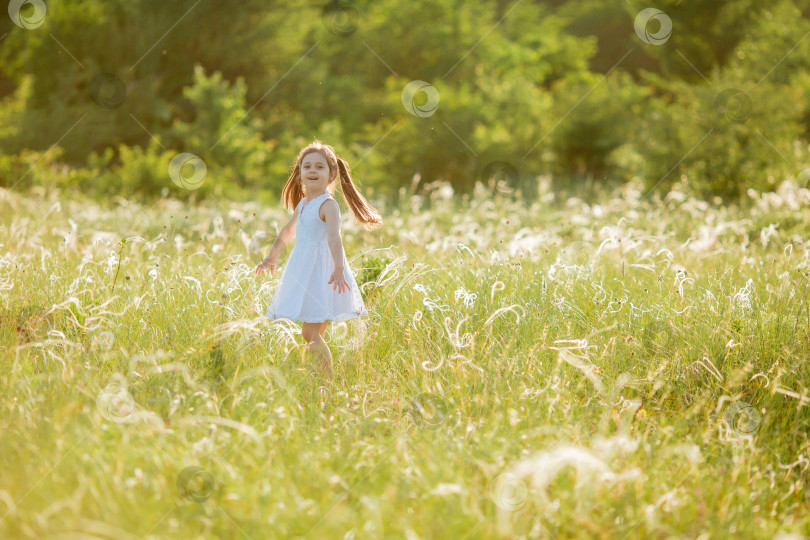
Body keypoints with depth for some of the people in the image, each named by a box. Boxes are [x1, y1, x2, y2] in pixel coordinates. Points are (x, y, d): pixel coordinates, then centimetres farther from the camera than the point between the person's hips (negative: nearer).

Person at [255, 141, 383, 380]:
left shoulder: (328, 205, -13)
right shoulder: (303, 203, 14)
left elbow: (334, 237, -28)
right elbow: (288, 230, 31)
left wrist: (339, 269, -42)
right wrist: (272, 256, 40)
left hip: (321, 270, -9)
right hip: (303, 269, 9)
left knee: (311, 333, -13)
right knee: (313, 334, 10)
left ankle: (328, 380, -11)